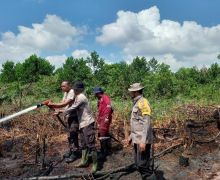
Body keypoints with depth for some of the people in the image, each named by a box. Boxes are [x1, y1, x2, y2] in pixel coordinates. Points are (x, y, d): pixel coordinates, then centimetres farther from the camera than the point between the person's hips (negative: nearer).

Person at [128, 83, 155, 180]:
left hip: (142, 140, -10)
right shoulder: (136, 103, 14)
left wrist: (143, 141, -24)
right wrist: (131, 135, 23)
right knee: (138, 163, 15)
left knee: (143, 164, -5)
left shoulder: (143, 102, -15)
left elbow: (146, 123, -21)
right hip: (137, 139, 10)